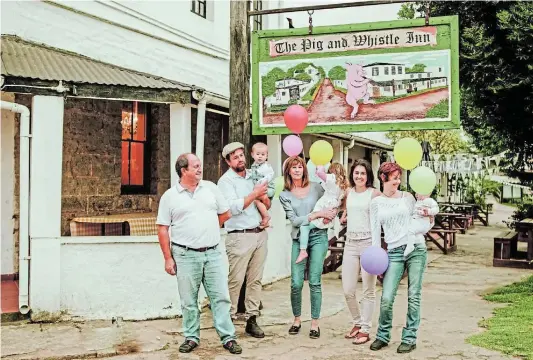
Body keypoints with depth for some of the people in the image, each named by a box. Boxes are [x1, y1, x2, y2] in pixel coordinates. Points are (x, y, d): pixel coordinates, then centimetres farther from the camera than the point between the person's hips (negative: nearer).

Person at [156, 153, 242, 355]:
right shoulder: (169, 196, -1)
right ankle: (191, 337, 21)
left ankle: (228, 337, 12)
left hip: (213, 253, 2)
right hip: (186, 255, -2)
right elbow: (162, 229, 0)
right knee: (189, 301, 8)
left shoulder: (210, 188, 6)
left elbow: (225, 214, 14)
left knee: (220, 297, 4)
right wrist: (168, 258, -4)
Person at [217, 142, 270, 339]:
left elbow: (267, 205, 21)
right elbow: (234, 207, -17)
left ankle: (252, 319, 11)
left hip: (259, 234, 6)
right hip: (240, 236, -6)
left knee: (255, 279, 6)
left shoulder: (253, 176, 15)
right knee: (236, 280, -8)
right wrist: (255, 193, -12)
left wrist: (263, 197, -2)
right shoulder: (226, 180, -3)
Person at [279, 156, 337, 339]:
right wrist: (318, 214, -13)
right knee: (296, 283, -3)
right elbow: (295, 220, -5)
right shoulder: (285, 195, 4)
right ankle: (297, 319, 19)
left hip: (318, 237, 0)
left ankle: (315, 324, 9)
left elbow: (331, 203, 14)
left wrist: (330, 215, -8)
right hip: (299, 239, 1)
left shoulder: (316, 187, 5)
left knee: (315, 282, -2)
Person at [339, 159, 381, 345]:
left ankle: (365, 330, 12)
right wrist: (343, 216, 11)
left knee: (368, 290, 2)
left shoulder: (374, 193, -4)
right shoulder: (349, 192, 11)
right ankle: (357, 323, 26)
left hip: (368, 242, -5)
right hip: (350, 243, 5)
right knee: (347, 290, 5)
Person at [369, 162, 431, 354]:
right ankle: (383, 336, 13)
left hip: (416, 248, 0)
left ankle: (409, 338, 11)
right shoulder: (376, 203, 9)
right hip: (394, 252, 0)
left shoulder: (407, 197, 8)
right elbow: (375, 232, 8)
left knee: (414, 296, 1)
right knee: (386, 298, -7)